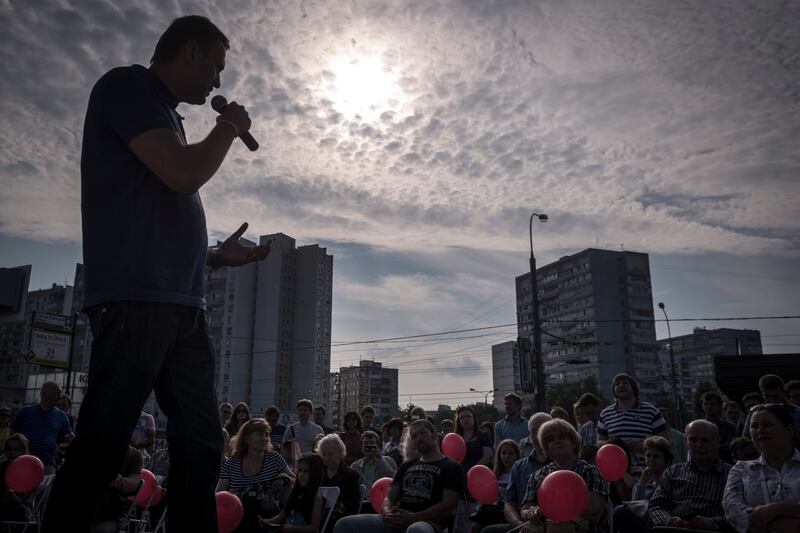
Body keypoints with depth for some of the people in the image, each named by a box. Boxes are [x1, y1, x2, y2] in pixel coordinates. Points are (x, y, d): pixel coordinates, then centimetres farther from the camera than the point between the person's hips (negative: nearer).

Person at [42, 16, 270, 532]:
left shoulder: (161, 111, 26)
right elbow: (183, 174, -14)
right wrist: (229, 128, 4)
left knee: (201, 443, 6)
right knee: (103, 445, -8)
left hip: (181, 304, 9)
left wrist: (216, 254, 18)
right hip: (136, 298, -9)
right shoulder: (127, 85, 1)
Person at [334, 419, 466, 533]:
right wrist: (387, 512, -2)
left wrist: (413, 517, -14)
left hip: (427, 522, -5)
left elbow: (448, 506, -3)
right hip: (396, 521, 6)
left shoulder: (451, 468, 10)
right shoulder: (406, 466, 29)